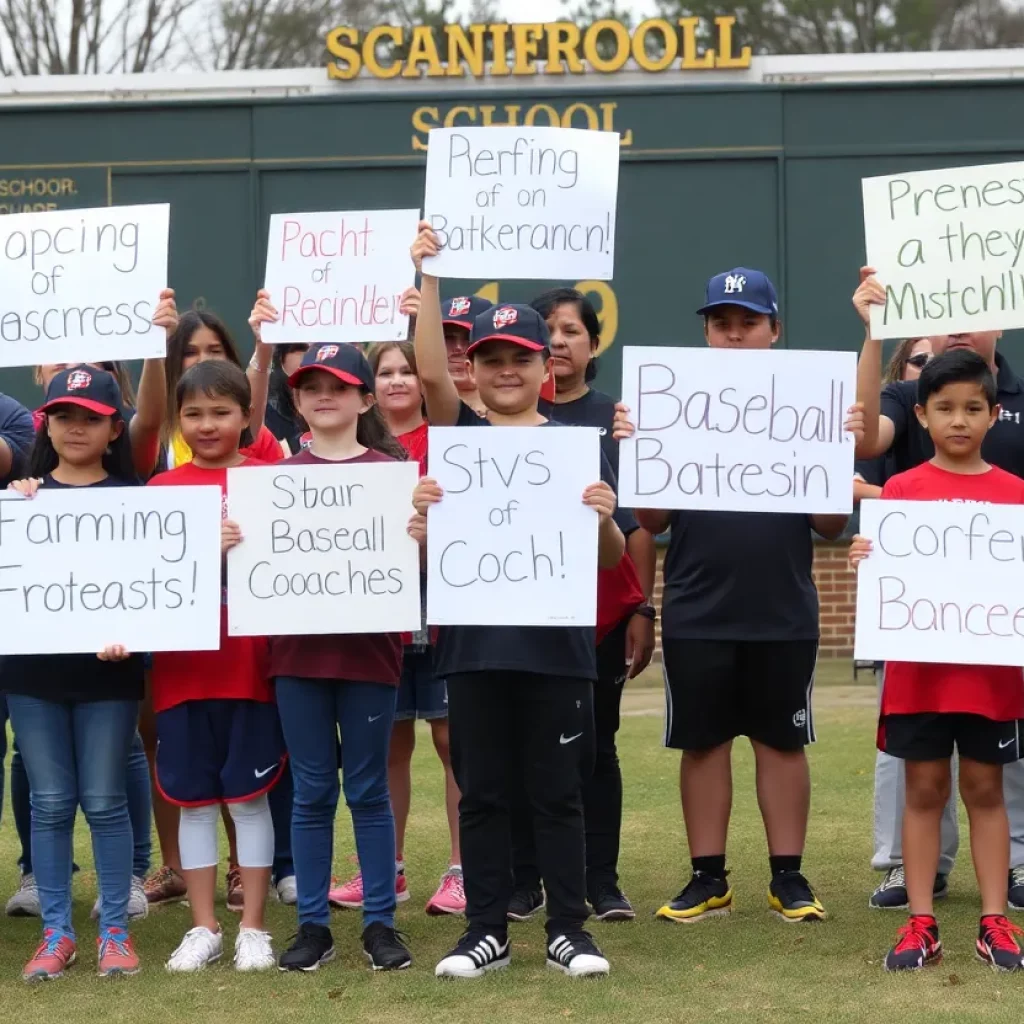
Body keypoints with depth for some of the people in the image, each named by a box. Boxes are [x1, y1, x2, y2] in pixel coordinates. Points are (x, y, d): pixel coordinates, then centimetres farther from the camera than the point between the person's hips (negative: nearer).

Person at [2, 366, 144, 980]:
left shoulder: (132, 498, 0)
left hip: (106, 667, -2)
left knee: (104, 802, 2)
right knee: (50, 803, 6)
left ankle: (115, 930, 12)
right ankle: (57, 931, 14)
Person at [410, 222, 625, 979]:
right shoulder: (459, 434, 5)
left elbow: (613, 558, 3)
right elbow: (431, 372, -13)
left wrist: (604, 519, -19)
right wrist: (428, 276, -18)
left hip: (557, 645, -1)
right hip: (475, 642, 1)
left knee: (559, 793, 7)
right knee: (482, 794, 8)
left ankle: (569, 928, 15)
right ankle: (487, 930, 16)